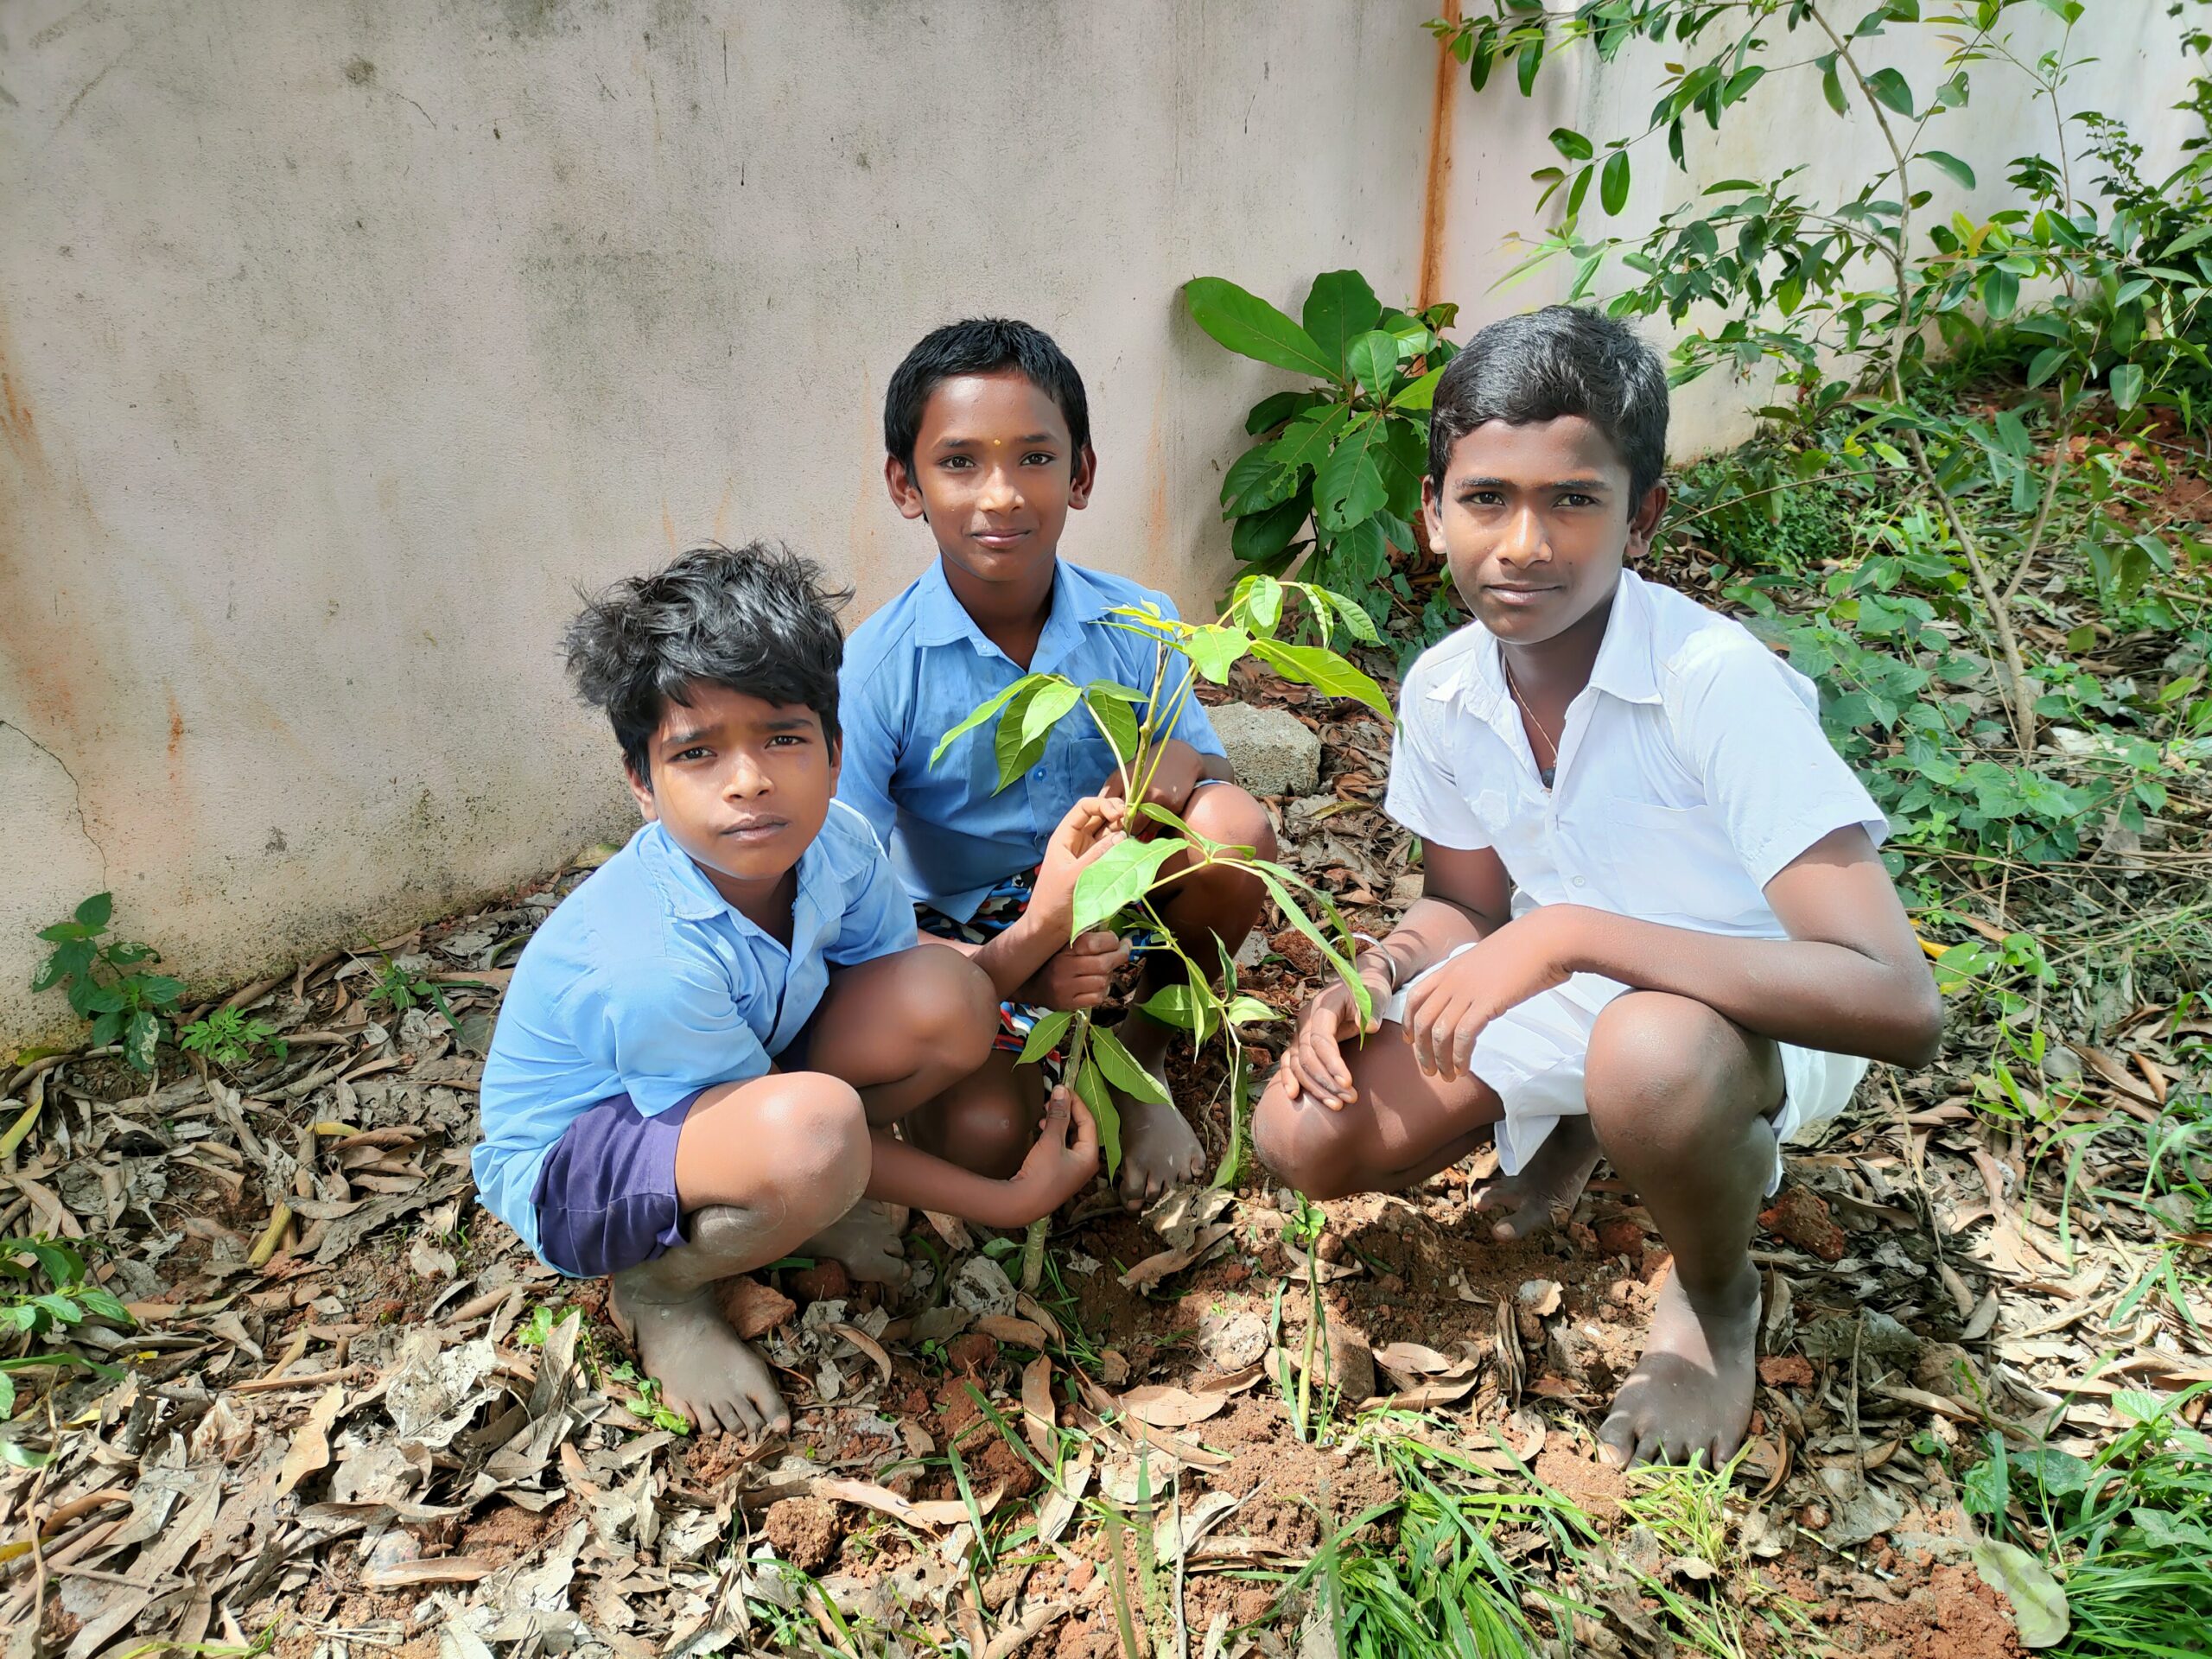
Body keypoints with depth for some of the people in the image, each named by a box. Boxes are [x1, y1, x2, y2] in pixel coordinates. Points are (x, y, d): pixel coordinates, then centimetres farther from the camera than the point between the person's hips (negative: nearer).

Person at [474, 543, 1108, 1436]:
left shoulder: (834, 842, -18)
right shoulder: (648, 964, -36)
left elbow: (917, 998, -6)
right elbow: (814, 1130, -23)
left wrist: (1044, 913, -22)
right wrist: (1006, 1201, -20)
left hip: (736, 1079, 6)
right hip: (570, 1162, -6)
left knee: (949, 999, -18)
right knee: (809, 1131, -39)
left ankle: (785, 1204, 5)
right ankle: (658, 1285, -5)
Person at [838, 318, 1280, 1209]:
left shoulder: (1137, 626, -8)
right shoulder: (874, 670, -17)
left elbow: (1209, 769, 2)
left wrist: (1183, 762, -25)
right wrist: (1005, 966, -34)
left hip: (1119, 909, 3)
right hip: (962, 946, -3)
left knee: (1236, 825, -25)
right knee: (982, 1136, -29)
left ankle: (1144, 1051, 2)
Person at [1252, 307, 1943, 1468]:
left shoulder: (1718, 684, -31)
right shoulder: (1442, 691, -11)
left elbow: (1899, 1005, -38)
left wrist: (1570, 932, -40)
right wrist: (1376, 975, -15)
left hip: (1750, 1013, -5)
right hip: (1561, 996, 5)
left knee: (1649, 1056, -41)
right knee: (1300, 1136, -11)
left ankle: (1717, 1300, -4)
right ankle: (1575, 1125, 17)